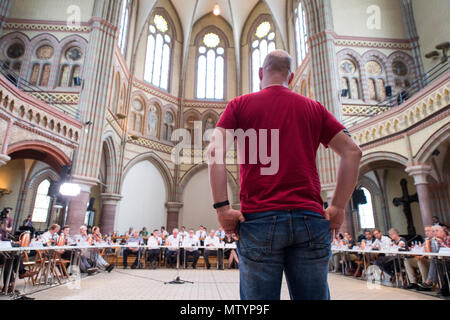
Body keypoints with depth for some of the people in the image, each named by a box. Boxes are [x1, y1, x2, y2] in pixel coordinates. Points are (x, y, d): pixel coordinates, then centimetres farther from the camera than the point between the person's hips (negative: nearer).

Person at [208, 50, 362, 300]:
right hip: (310, 217, 3)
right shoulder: (313, 108, 16)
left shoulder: (240, 105, 10)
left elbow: (215, 151, -5)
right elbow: (352, 152, 11)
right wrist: (338, 208, 9)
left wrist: (222, 208, -4)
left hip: (259, 218, -2)